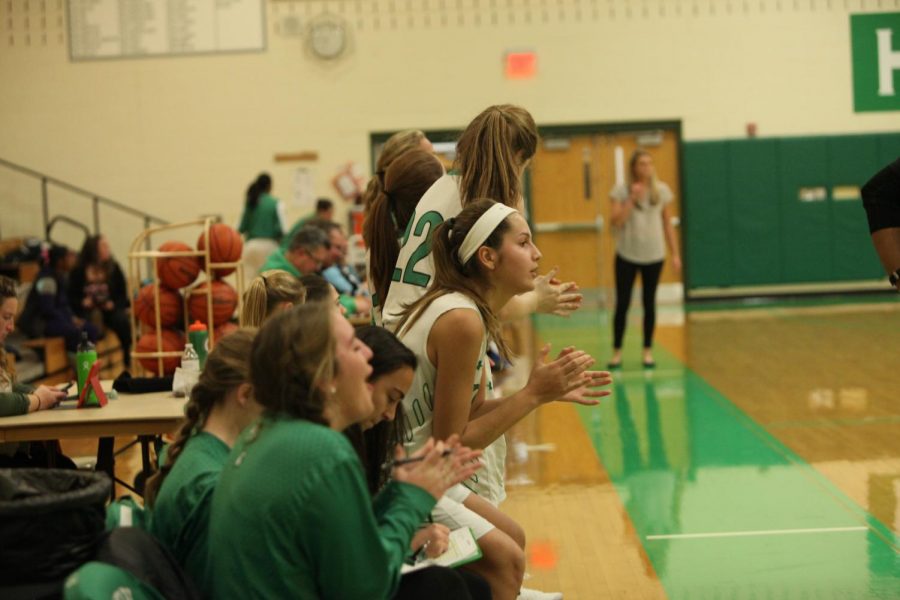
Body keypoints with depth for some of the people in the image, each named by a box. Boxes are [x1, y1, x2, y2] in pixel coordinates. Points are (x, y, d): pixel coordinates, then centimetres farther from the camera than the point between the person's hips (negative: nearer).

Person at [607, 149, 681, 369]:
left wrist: (675, 253, 4)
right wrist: (632, 199, -21)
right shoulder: (621, 190, -7)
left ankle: (648, 351, 17)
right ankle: (617, 351, 12)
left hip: (653, 256, 2)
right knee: (622, 304, 1)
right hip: (627, 256, -2)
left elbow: (668, 224, 7)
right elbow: (616, 222, -15)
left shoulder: (662, 190, 1)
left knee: (649, 304, 8)